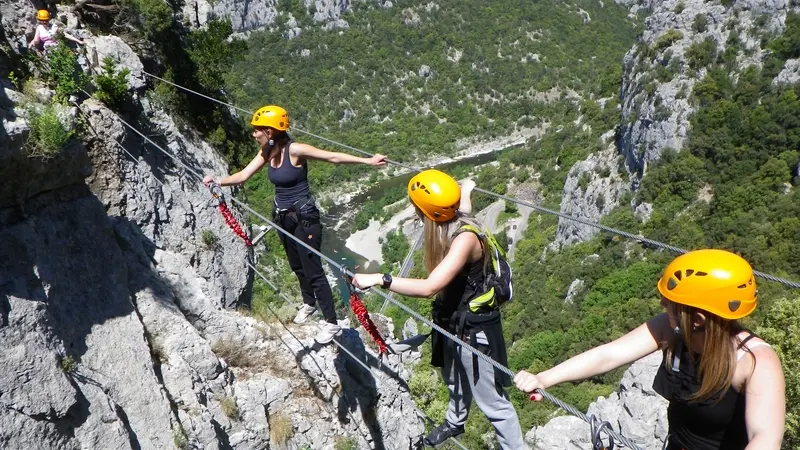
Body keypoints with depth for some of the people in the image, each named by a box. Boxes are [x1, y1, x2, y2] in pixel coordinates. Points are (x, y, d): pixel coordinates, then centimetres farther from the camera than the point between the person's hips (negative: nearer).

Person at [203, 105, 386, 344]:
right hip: (283, 217, 8)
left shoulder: (295, 150, -21)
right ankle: (309, 303, 47)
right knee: (297, 267, 23)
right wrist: (217, 181, -9)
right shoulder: (266, 153, 0)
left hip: (304, 218, -8)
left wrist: (368, 161, -28)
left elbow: (333, 157, -23)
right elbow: (243, 175, 4)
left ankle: (332, 323, 6)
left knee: (313, 271, -4)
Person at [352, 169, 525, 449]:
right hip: (451, 321, 9)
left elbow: (429, 287, -42)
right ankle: (455, 422, 60)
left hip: (473, 329, -9)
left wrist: (379, 279, -41)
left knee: (492, 402, 4)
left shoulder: (465, 237, -34)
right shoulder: (449, 226, -10)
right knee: (455, 383, 33)